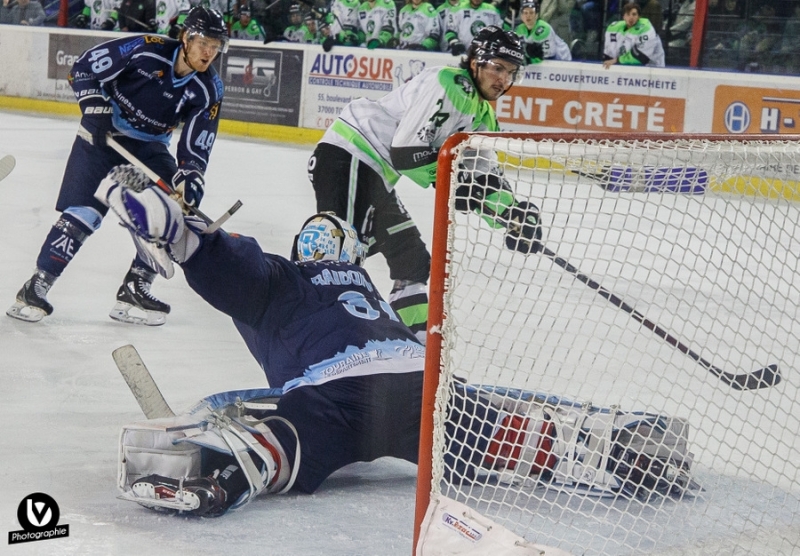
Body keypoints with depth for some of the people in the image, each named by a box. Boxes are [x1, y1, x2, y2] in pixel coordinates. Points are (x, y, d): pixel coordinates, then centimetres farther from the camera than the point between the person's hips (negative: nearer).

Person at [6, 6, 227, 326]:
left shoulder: (208, 91, -11)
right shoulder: (146, 50, -22)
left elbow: (195, 149, -11)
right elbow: (84, 69, -12)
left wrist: (189, 180, -29)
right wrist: (96, 111, -20)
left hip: (148, 149, 5)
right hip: (103, 136, -5)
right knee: (81, 215, -14)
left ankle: (133, 291, 2)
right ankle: (35, 289, -6)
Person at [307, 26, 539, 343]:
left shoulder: (483, 115, 15)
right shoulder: (450, 87, -17)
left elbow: (479, 176, 17)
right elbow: (406, 152, -22)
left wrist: (512, 213, 3)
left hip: (374, 173, 11)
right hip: (347, 160, -11)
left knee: (412, 259, 15)